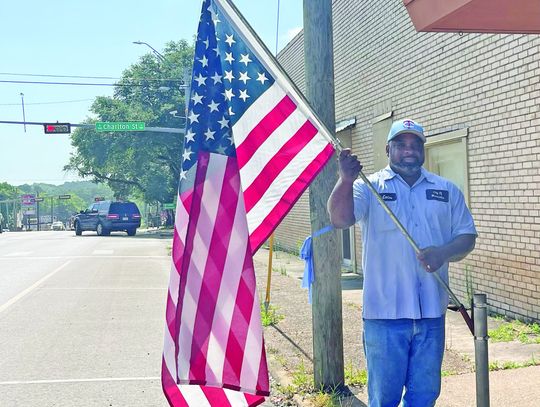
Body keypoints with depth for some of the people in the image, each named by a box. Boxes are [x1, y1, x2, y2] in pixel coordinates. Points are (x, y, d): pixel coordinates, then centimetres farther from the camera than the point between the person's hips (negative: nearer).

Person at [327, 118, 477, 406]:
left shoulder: (447, 190, 11)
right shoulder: (369, 187, 0)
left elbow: (467, 235, 11)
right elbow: (339, 219, -16)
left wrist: (443, 253, -11)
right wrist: (346, 180, -35)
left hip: (431, 311, 3)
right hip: (384, 310, -3)